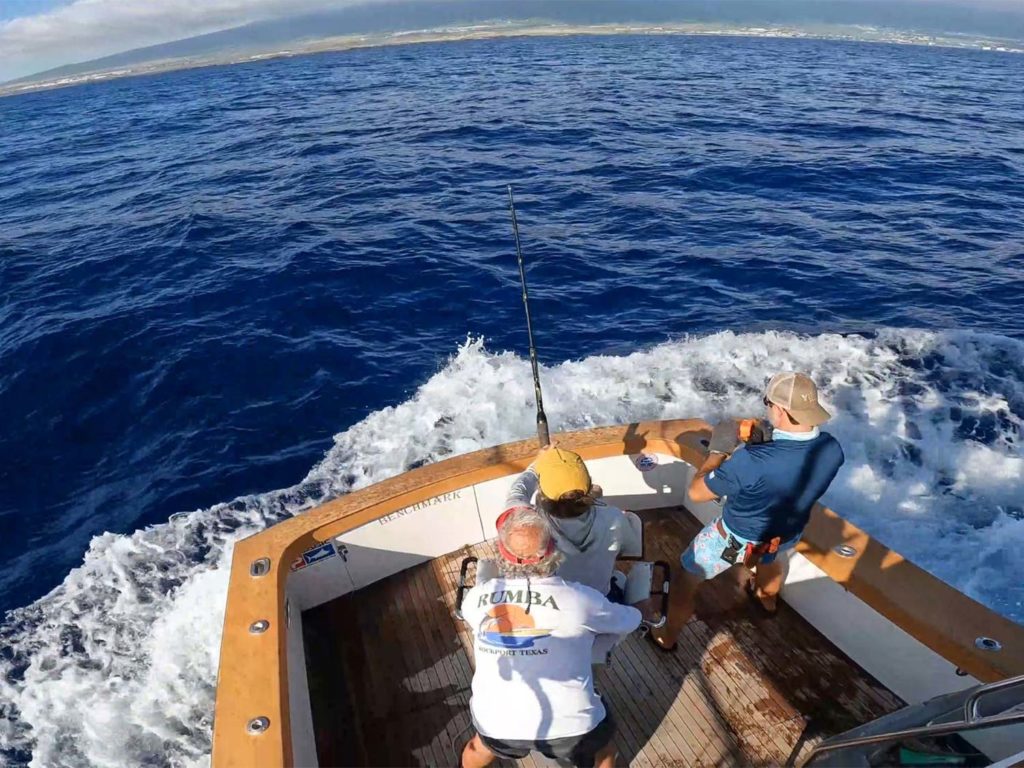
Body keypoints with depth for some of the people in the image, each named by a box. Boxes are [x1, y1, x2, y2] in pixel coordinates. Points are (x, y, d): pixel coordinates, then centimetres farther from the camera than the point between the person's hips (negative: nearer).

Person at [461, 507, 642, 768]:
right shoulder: (580, 599, -14)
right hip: (568, 723, -2)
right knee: (602, 744, 32)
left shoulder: (475, 598, -7)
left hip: (497, 720, 2)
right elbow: (630, 621, 5)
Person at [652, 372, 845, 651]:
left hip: (735, 538, -6)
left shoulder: (752, 461, -42)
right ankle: (767, 601, 71)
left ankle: (666, 636, 41)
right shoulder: (832, 449, -23)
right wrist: (769, 443, -2)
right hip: (785, 535, 6)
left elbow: (696, 492, -27)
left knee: (685, 578, 19)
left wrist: (718, 449, -17)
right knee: (768, 556, 42)